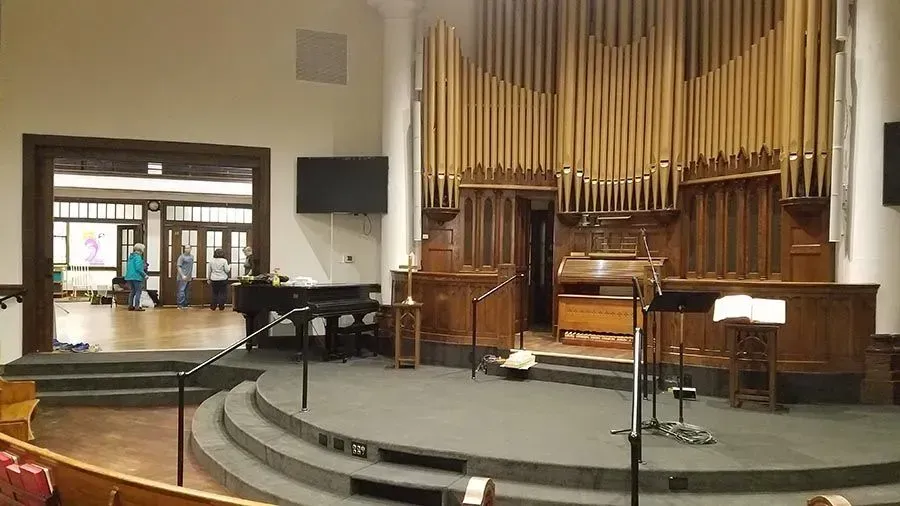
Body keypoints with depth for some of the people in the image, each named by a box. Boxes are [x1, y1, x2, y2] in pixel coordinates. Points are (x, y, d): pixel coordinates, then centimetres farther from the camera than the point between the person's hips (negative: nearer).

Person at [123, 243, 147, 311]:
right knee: (138, 291, -3)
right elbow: (138, 268, -19)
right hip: (136, 277, -9)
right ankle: (137, 306, -6)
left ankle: (130, 306, 17)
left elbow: (127, 267, 21)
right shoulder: (138, 257, -13)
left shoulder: (130, 256, 14)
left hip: (129, 276, 9)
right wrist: (144, 275, -11)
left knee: (133, 291, 16)